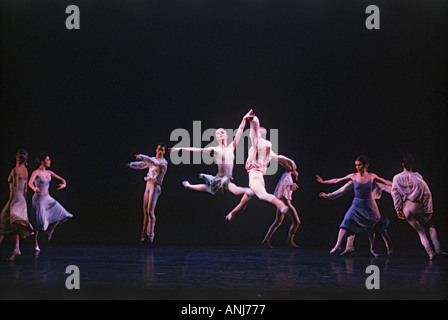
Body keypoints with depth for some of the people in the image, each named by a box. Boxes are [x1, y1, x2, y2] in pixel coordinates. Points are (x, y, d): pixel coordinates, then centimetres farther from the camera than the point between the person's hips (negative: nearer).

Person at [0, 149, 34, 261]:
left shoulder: (15, 170, -13)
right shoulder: (25, 170, 12)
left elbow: (14, 189, -18)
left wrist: (9, 205, -18)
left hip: (15, 199, -8)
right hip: (22, 200, 8)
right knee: (15, 225, 7)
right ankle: (16, 249, -3)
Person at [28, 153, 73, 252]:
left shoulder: (49, 172, 6)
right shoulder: (36, 172, -14)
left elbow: (61, 179, 8)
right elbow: (30, 182, -31)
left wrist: (64, 183, -17)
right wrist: (34, 188, -54)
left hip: (47, 198, 7)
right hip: (39, 198, -7)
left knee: (62, 214, -1)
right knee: (39, 222, -6)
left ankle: (50, 231, 16)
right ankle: (36, 243, 7)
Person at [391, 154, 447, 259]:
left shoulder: (396, 178, 11)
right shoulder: (418, 177, 9)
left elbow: (395, 193, -1)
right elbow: (427, 193, 3)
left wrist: (398, 209, -4)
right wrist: (429, 210, 4)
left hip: (405, 208, 2)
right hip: (416, 205, -2)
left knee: (421, 231, 10)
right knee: (430, 227, 14)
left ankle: (430, 253, -4)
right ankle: (437, 249, -4)